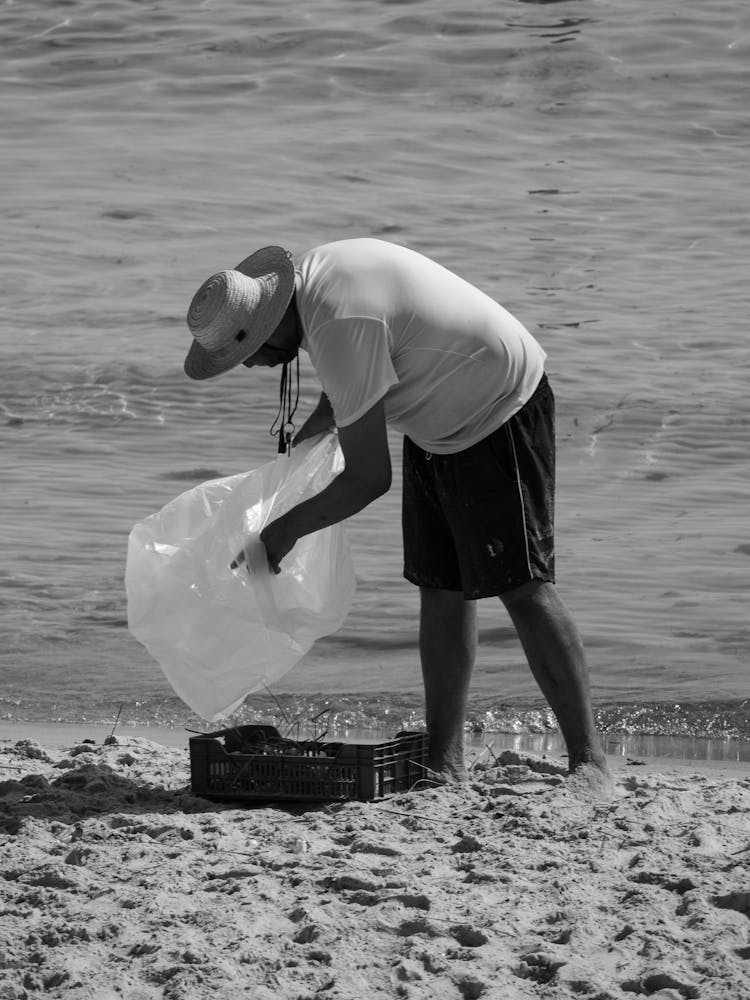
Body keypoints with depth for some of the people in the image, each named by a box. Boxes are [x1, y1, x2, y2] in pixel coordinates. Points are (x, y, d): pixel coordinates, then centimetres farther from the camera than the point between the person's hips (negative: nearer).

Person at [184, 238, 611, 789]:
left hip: (501, 415, -10)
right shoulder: (315, 273, 0)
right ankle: (445, 764, 6)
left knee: (523, 587, -15)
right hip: (442, 424, 10)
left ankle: (589, 759, -14)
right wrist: (302, 440, 18)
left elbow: (369, 478, -25)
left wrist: (286, 531, -14)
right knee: (441, 591, 5)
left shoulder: (340, 329, -30)